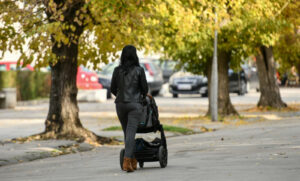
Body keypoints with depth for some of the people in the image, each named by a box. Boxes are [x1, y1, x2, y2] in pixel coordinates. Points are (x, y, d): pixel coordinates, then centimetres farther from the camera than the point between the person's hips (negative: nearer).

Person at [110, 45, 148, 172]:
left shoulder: (117, 70, 2)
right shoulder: (139, 70, -5)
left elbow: (113, 89, 6)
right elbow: (145, 88, -1)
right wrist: (142, 97, 21)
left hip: (120, 104, 3)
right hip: (135, 104, -3)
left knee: (127, 132, 16)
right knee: (130, 133, -7)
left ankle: (133, 161, 23)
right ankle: (126, 161, -21)